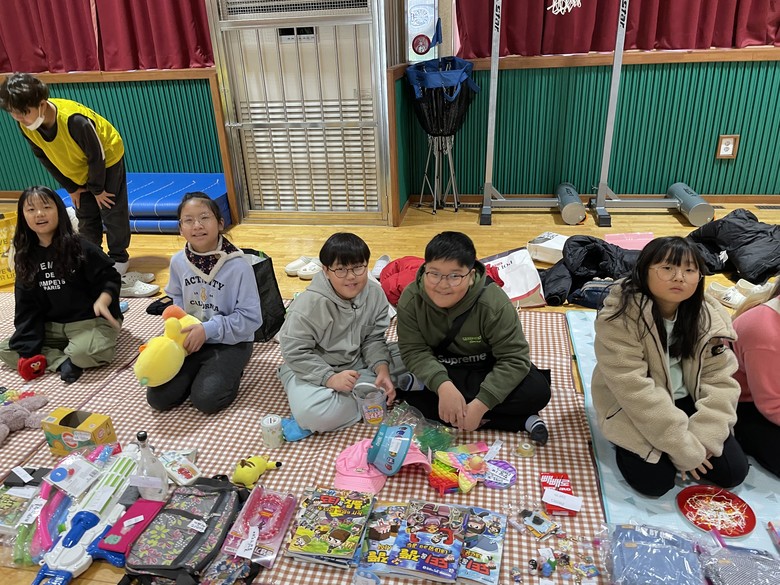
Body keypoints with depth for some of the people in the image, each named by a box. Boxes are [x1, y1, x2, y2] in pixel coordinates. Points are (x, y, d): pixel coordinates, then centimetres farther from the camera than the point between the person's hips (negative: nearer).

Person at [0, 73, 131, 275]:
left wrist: (97, 189, -15)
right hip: (79, 170, 6)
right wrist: (71, 187, 0)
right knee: (85, 216, 9)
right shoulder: (26, 127, -19)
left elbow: (97, 156, -26)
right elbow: (45, 159, -3)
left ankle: (119, 258, 16)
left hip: (107, 159, -6)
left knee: (112, 211, 0)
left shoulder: (74, 120, -39)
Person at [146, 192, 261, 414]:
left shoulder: (237, 265, -20)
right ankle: (199, 372, 19)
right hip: (190, 340, 5)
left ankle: (229, 372, 9)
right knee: (157, 398, -5)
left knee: (205, 399, -21)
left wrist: (208, 329, -22)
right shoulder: (178, 262, -4)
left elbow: (251, 318, -17)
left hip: (230, 342, -4)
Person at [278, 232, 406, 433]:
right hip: (314, 369, -5)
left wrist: (382, 369, -20)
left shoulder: (375, 293, -10)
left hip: (358, 363, 5)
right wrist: (330, 378, -29)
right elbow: (294, 352, -20)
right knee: (312, 415, -34)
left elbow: (373, 339, -2)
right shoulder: (309, 304, -25)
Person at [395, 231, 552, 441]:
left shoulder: (493, 303, -27)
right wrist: (442, 385, -40)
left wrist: (480, 405, -35)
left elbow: (514, 358, -26)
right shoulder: (410, 299, -21)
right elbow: (414, 351, -21)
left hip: (484, 369, -2)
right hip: (439, 369, 3)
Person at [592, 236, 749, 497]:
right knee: (655, 481, -16)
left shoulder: (708, 315, -8)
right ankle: (629, 445, 13)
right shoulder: (619, 319, -26)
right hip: (633, 409, -5)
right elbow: (636, 391, -27)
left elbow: (720, 378, -6)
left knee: (733, 471, -4)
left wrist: (702, 437, -18)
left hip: (686, 401, 5)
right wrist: (684, 448, -24)